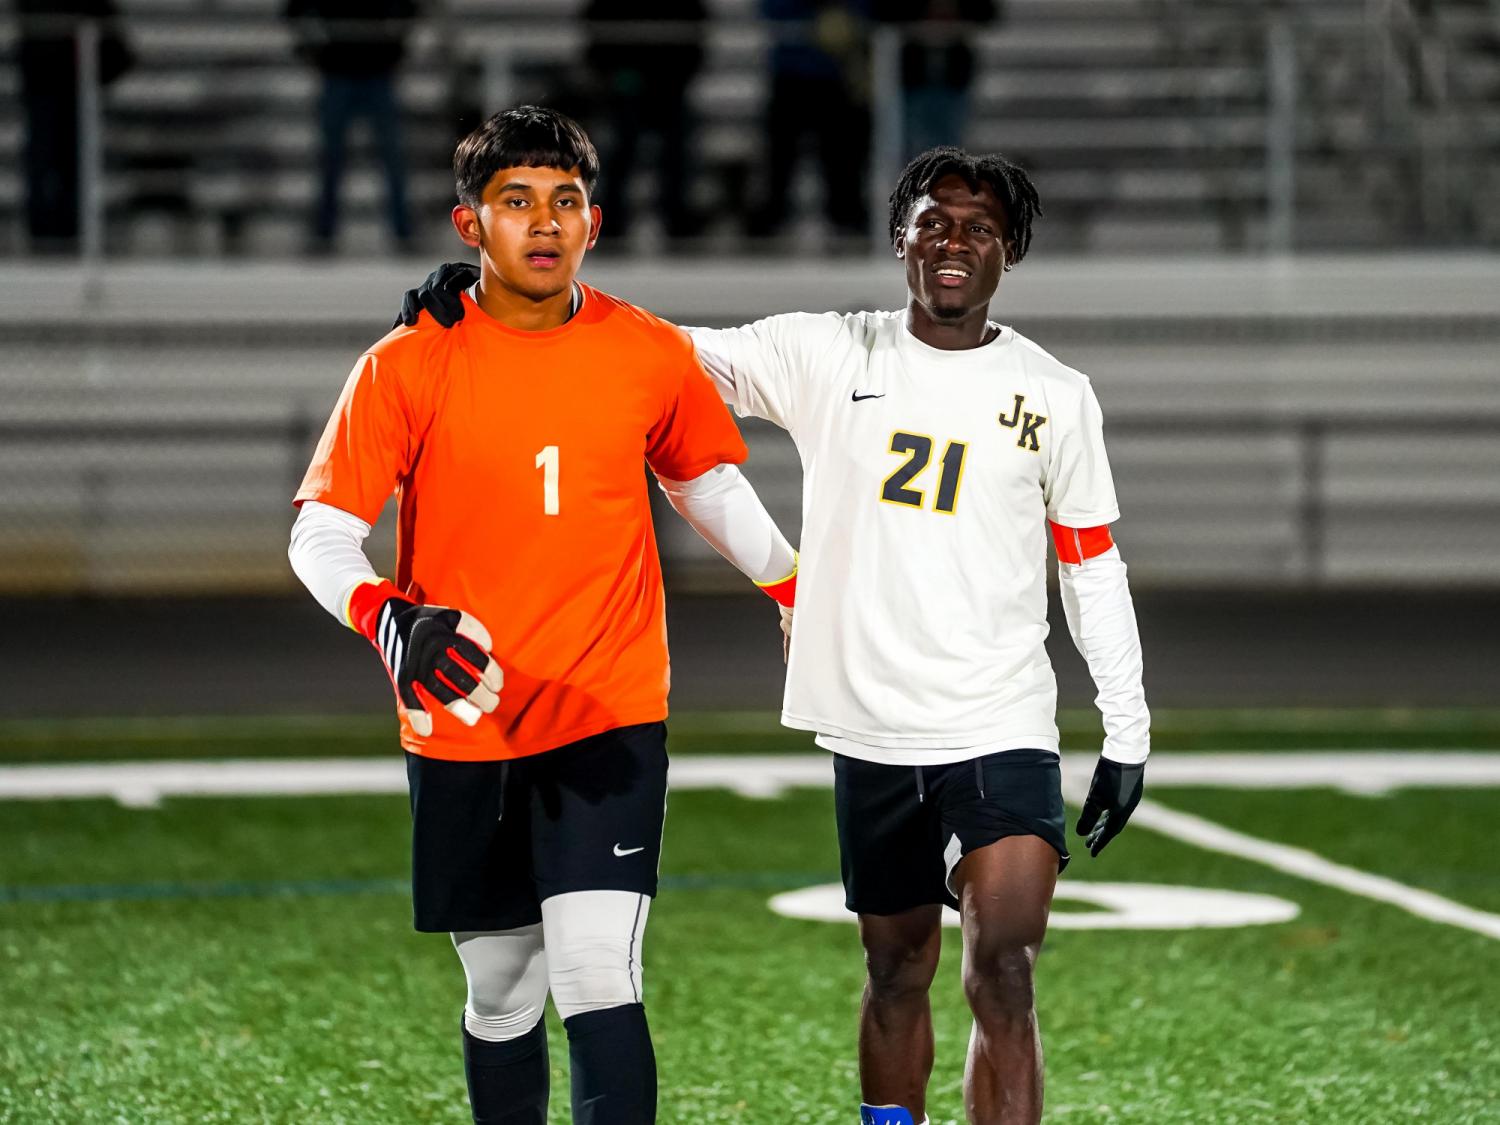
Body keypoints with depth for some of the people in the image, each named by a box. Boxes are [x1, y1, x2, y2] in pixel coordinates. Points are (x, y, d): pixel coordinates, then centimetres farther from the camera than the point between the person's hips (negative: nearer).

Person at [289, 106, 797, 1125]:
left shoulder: (653, 355, 0)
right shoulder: (406, 367, -6)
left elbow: (706, 482, 19)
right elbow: (320, 536, -9)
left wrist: (799, 588, 24)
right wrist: (390, 620, -28)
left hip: (611, 718, -1)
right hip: (461, 726, 1)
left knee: (598, 983, -16)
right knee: (502, 996, 12)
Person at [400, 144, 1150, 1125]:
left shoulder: (1056, 396, 3)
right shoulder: (827, 357, 2)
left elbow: (1095, 569, 9)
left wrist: (1127, 733, 7)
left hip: (1005, 736, -2)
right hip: (872, 737, 2)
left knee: (1005, 977, -14)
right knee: (898, 972, 12)